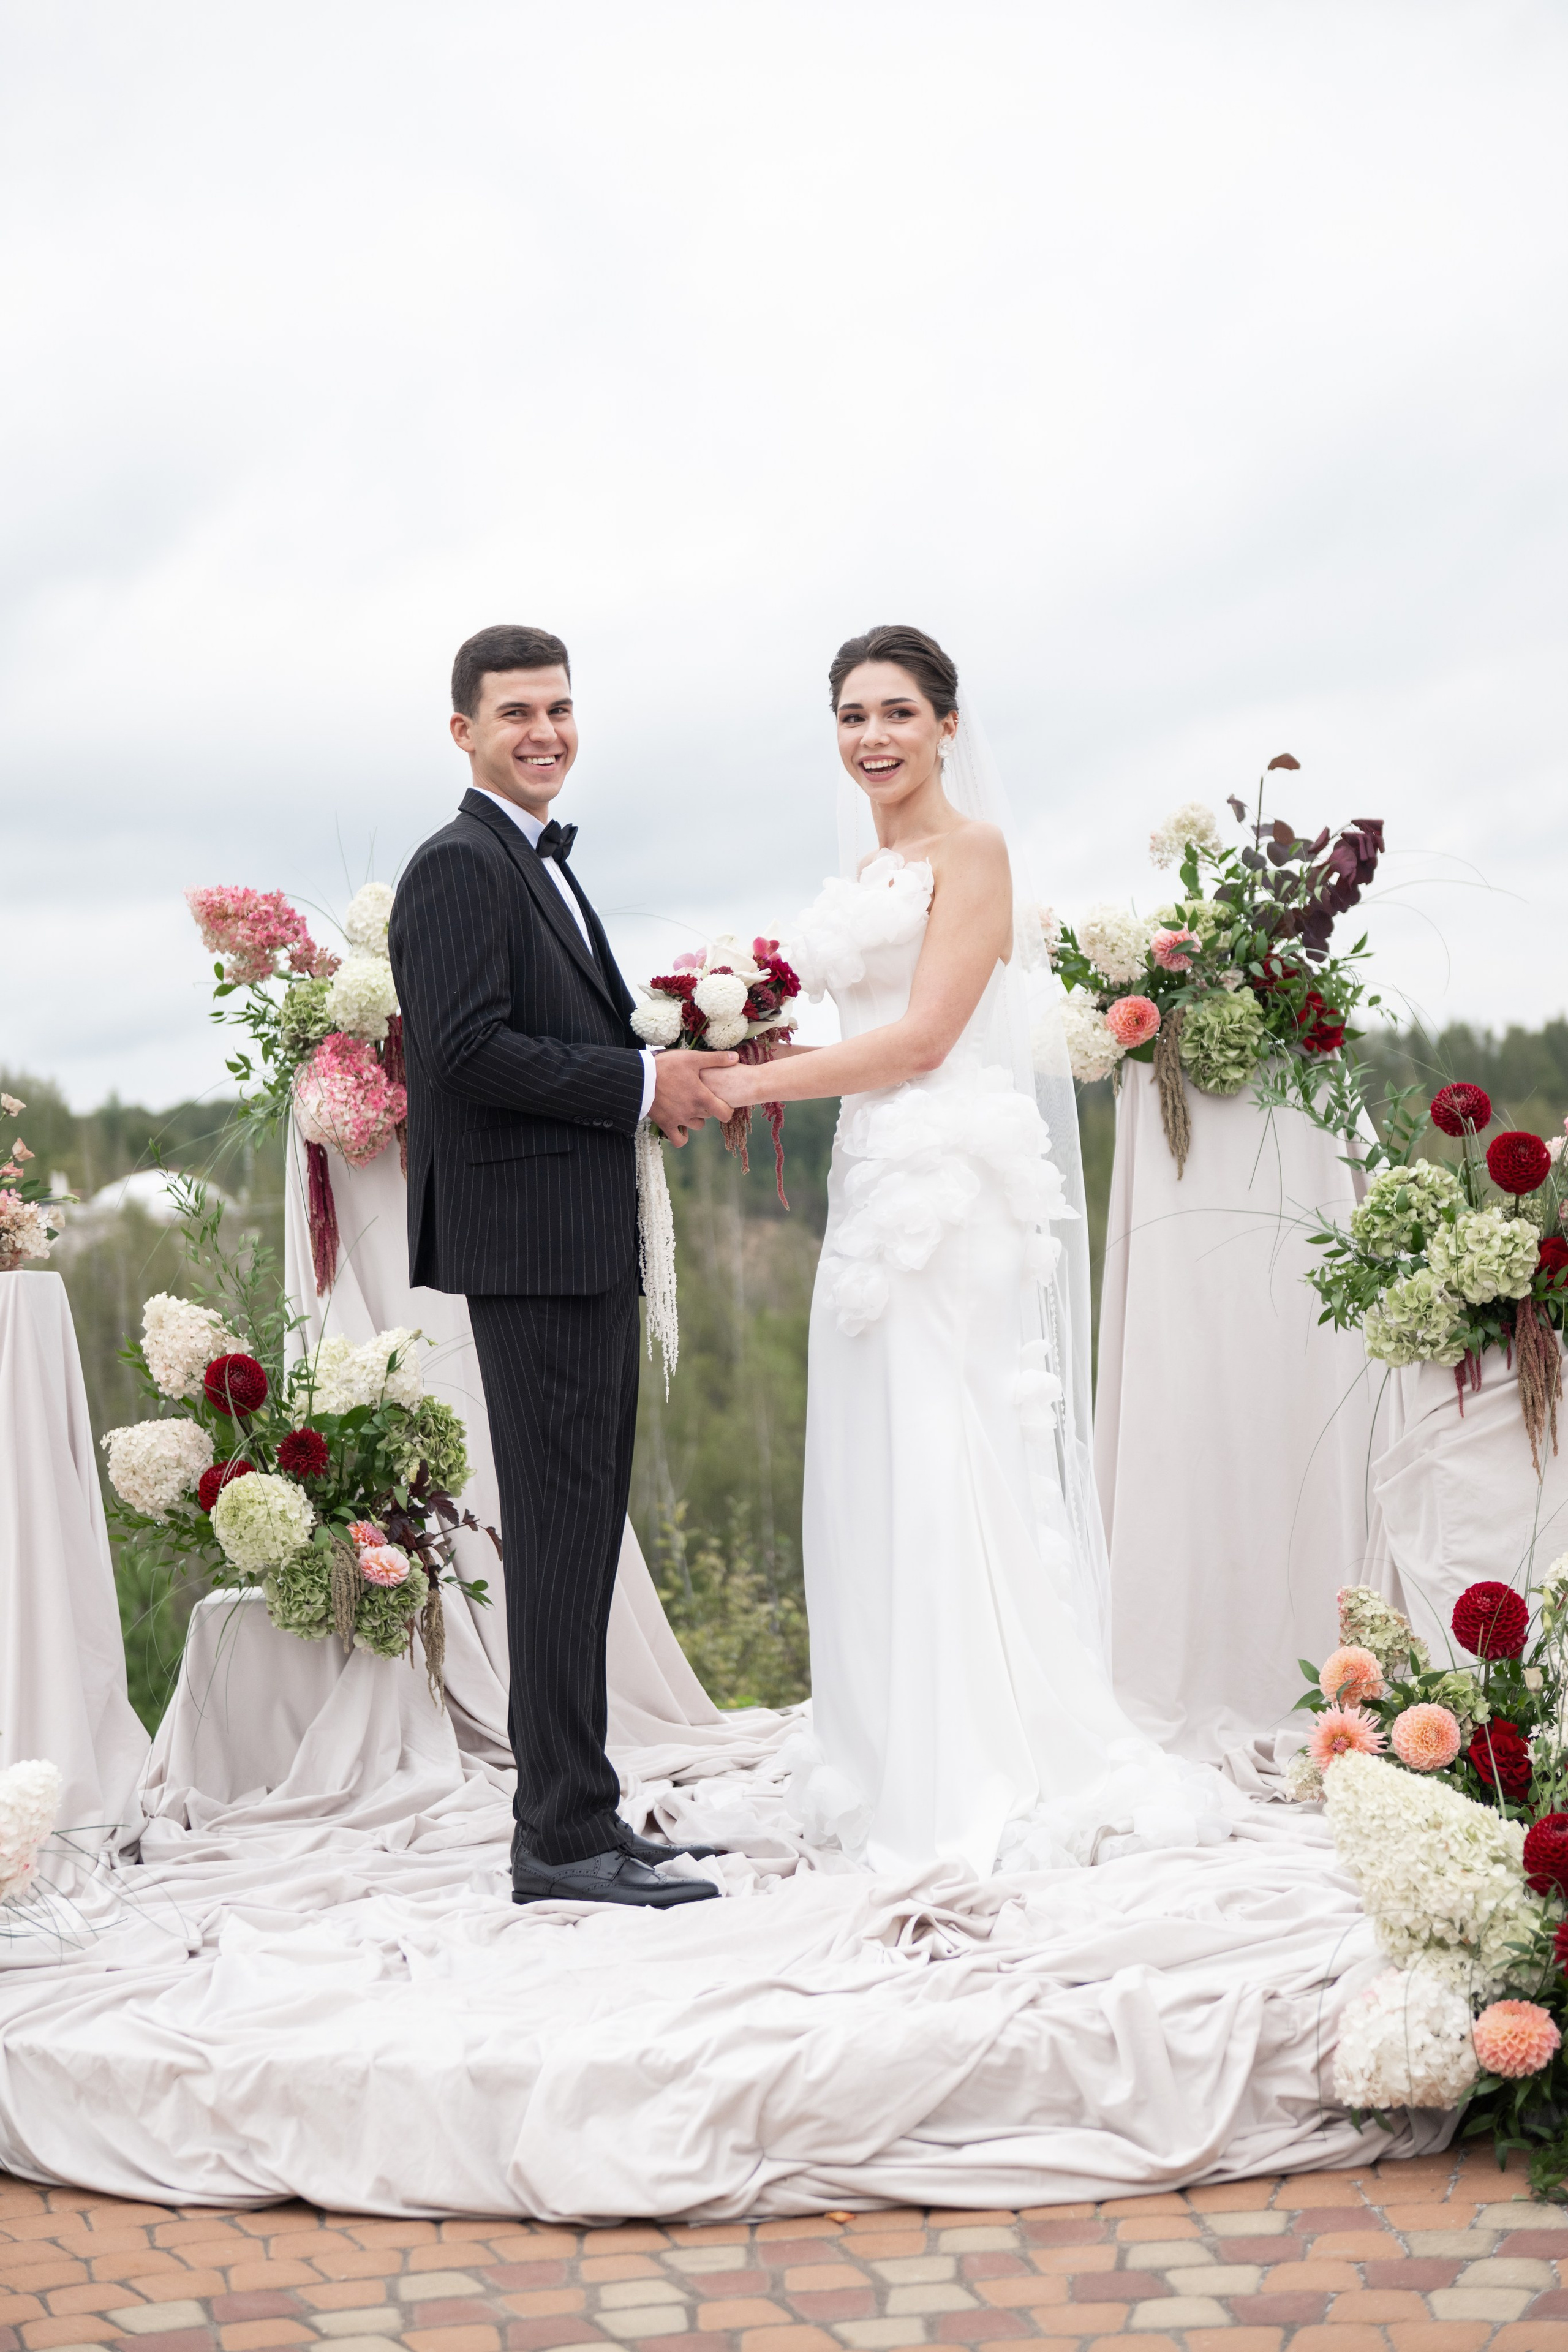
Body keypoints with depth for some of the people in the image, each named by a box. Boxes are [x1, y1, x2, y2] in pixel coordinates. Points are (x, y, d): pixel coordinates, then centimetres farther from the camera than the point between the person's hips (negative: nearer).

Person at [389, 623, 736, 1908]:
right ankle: (564, 1837, -3)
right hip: (532, 1242, -10)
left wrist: (664, 1076, 6)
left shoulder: (544, 867, 22)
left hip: (585, 1244, 10)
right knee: (561, 1533, -8)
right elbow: (468, 1049, -20)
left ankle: (575, 1812, 19)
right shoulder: (460, 864, -9)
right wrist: (640, 1083, -15)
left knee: (581, 1533, 12)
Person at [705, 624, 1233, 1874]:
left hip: (952, 1183, -8)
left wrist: (762, 1082, -9)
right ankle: (912, 1769, 13)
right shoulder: (864, 877, 20)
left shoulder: (971, 850, -4)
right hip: (877, 1182, 8)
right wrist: (759, 1051, 7)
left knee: (949, 1465, -8)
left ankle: (995, 1784, -1)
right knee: (882, 1475, 6)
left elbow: (923, 1035, -12)